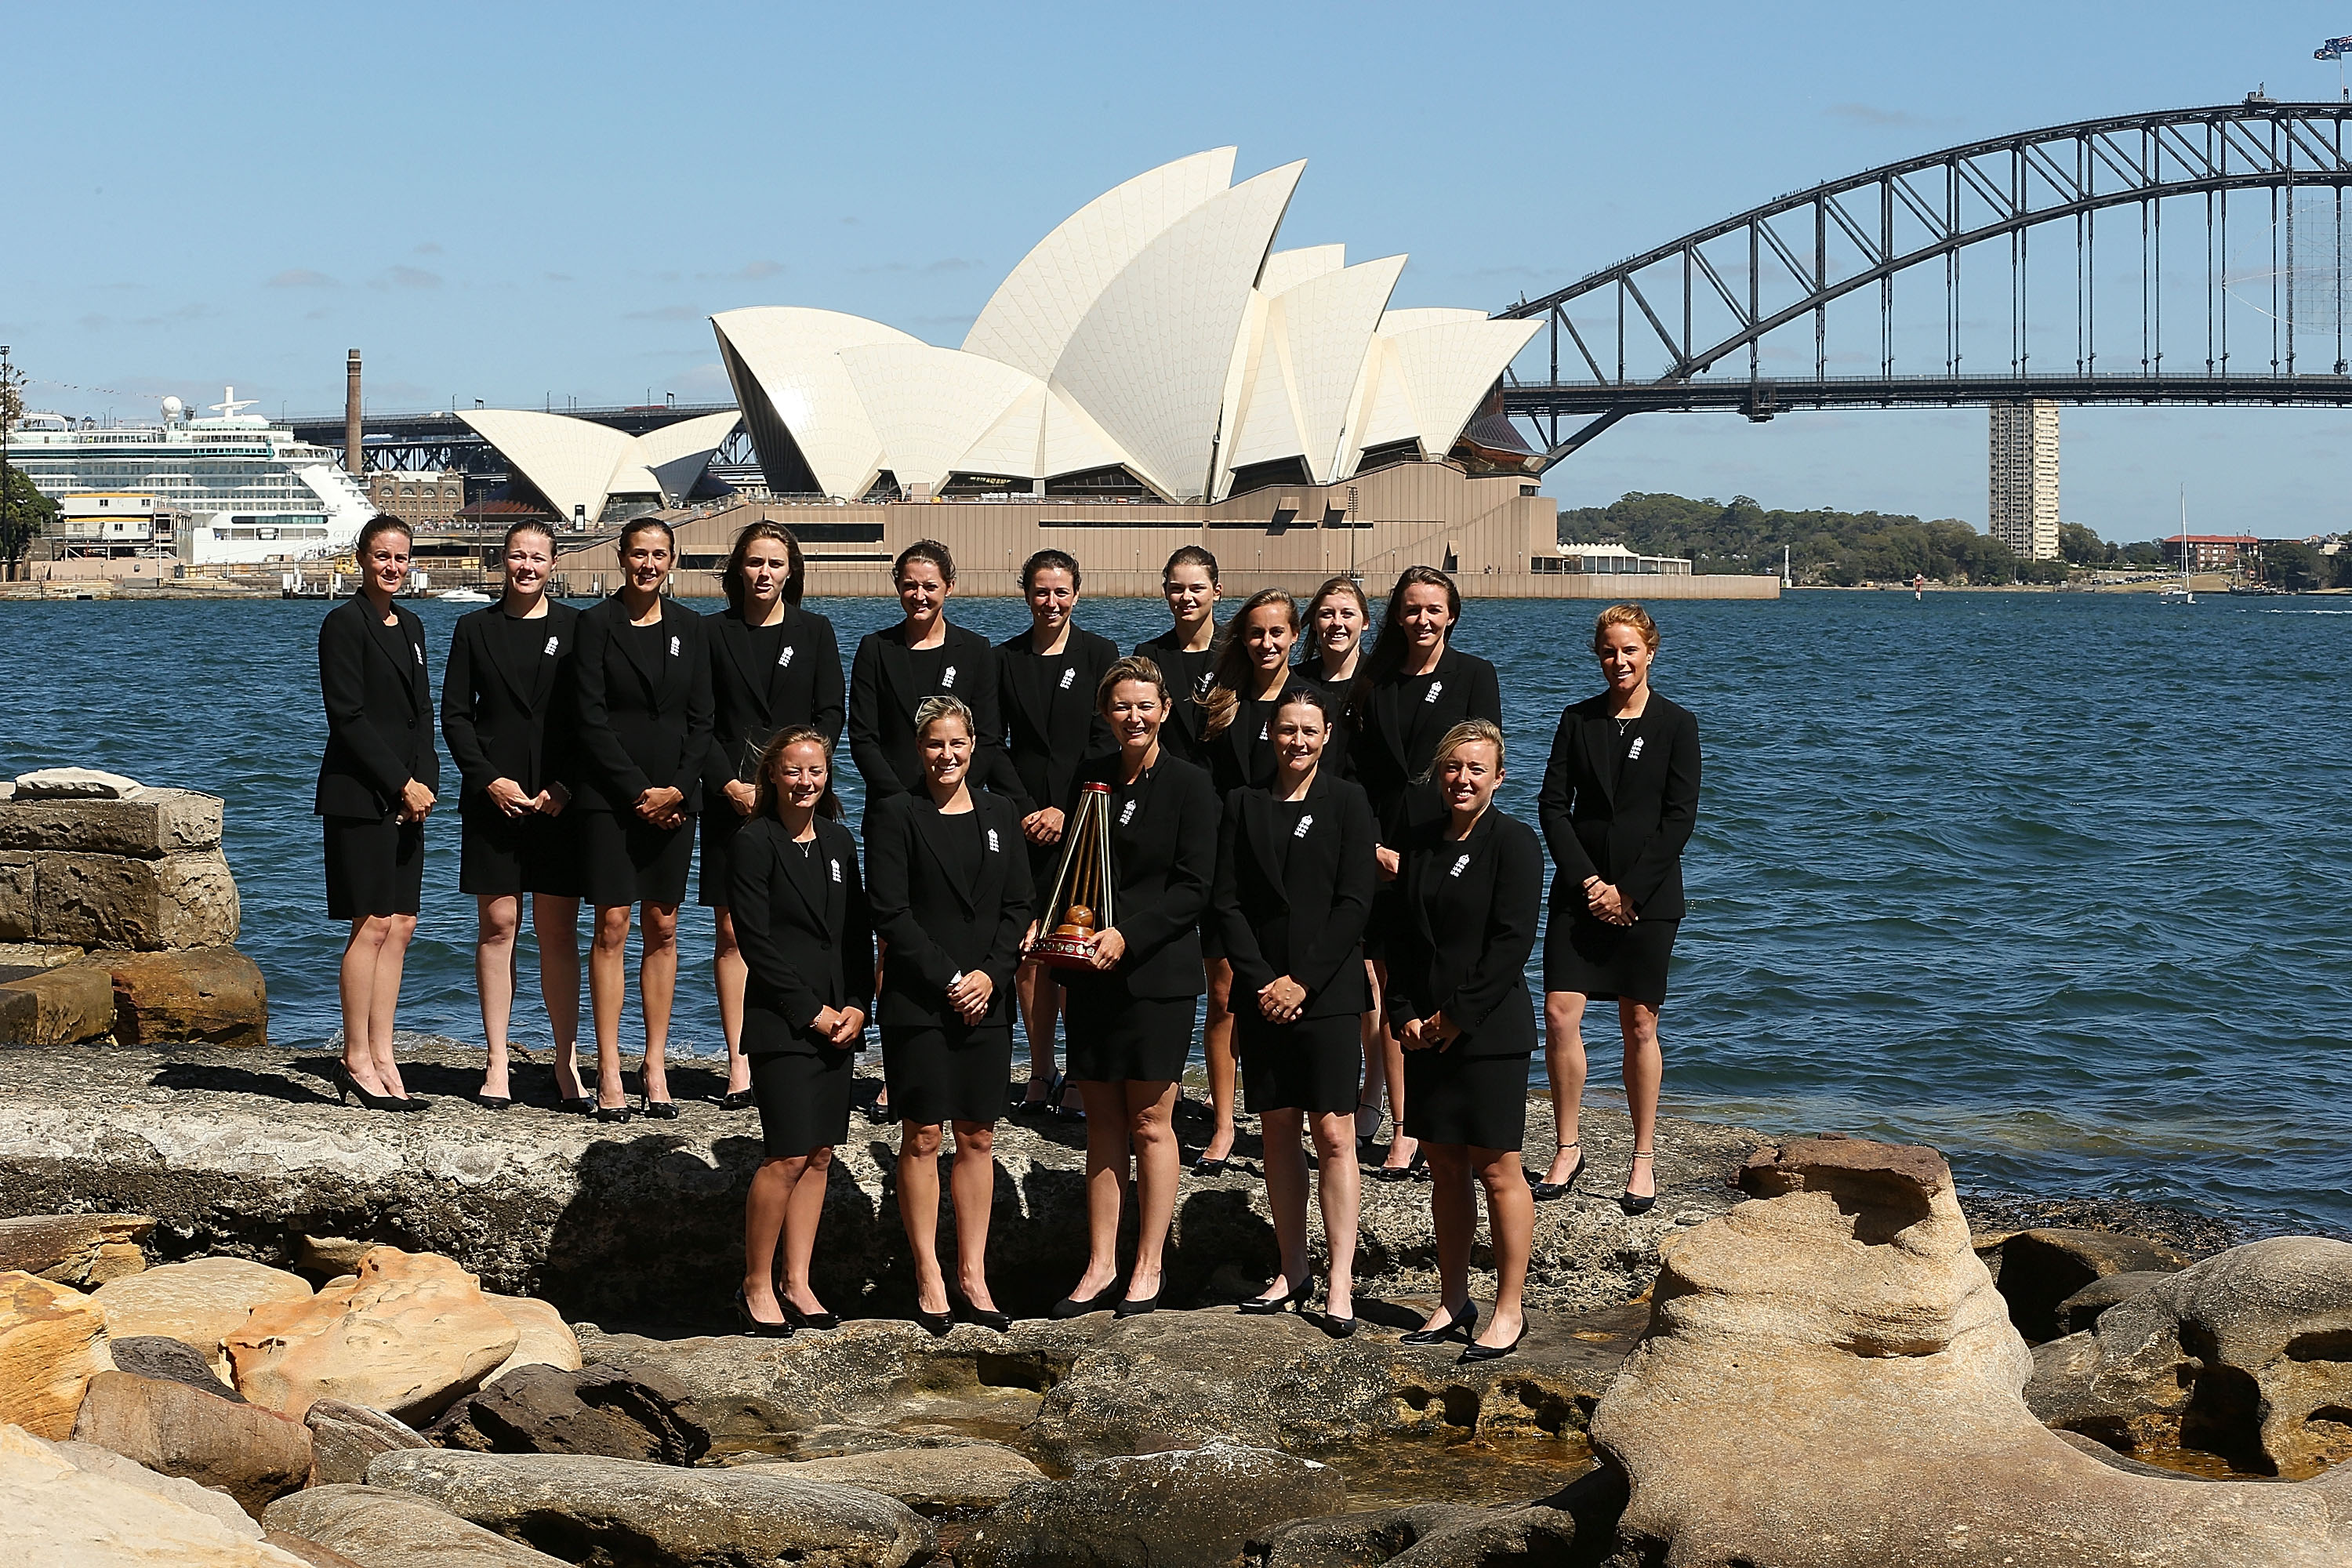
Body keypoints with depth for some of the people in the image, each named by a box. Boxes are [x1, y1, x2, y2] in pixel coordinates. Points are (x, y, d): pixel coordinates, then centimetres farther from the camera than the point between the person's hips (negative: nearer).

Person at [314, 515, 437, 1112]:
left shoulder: (409, 625, 17)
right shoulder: (345, 623, -8)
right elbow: (348, 717, -13)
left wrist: (426, 782, 1)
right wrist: (403, 785, -13)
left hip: (404, 797, 8)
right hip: (360, 795, -8)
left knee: (400, 926, 6)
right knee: (374, 925, -7)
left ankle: (381, 1057, 10)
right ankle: (357, 1063, -1)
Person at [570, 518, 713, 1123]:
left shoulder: (688, 627, 9)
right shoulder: (596, 624, -2)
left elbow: (701, 718, 7)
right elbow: (592, 720, -7)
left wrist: (679, 789, -6)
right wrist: (640, 791, -12)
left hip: (673, 797, 3)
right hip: (610, 796, -3)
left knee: (663, 930, 5)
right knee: (612, 927, -4)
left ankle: (656, 1066, 9)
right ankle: (609, 1070, -1)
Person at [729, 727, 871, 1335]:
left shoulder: (839, 842, 12)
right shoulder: (753, 844, -6)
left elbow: (858, 935, 13)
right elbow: (756, 942, -10)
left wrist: (858, 1006, -1)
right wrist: (811, 1011, -12)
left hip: (838, 1020, 6)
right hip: (780, 1023, -6)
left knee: (820, 1155, 6)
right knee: (788, 1155, -10)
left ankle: (796, 1284, 13)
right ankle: (756, 1288, 1)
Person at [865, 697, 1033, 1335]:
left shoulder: (1001, 815, 11)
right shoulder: (895, 816, -1)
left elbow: (1018, 907, 9)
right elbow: (890, 914, -7)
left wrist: (990, 976, -7)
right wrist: (949, 980, -12)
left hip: (986, 999, 4)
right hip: (918, 1001, -4)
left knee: (978, 1139, 6)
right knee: (922, 1139, -1)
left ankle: (972, 1275, 12)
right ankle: (929, 1278, 5)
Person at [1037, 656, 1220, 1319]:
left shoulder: (1189, 785, -6)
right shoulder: (1091, 778, 10)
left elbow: (1193, 889, -10)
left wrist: (1128, 935, -20)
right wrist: (1046, 921, -1)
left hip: (1157, 973, -5)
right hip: (1091, 977, 5)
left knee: (1149, 1124, 2)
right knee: (1103, 1122, 8)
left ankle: (1148, 1269, 11)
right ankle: (1101, 1265, 14)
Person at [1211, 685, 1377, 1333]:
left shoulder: (1347, 803, 0)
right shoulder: (1244, 804, 8)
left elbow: (1354, 904, -6)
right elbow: (1228, 902, 4)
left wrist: (1302, 981, -11)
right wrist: (1261, 981, -8)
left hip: (1327, 992, -3)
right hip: (1262, 991, 3)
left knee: (1334, 1134, -6)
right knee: (1278, 1132, 8)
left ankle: (1340, 1282, -5)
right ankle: (1293, 1271, 16)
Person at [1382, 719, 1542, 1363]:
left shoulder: (1513, 842, -7)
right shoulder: (1420, 843, 11)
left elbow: (1512, 942, -13)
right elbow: (1399, 936, 12)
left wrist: (1458, 1016, -14)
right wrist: (1404, 1015, -1)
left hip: (1489, 1032, -6)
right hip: (1425, 1034, 6)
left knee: (1496, 1170, -2)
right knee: (1444, 1169, 11)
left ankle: (1509, 1311, 6)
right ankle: (1453, 1303, 20)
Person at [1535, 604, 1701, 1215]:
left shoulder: (1676, 724, 0)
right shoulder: (1578, 720, 7)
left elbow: (1679, 818, -5)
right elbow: (1553, 804, 3)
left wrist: (1626, 890, -10)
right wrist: (1587, 881, -9)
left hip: (1647, 896, -2)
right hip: (1580, 890, 2)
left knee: (1639, 1027, 2)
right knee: (1560, 1016, -5)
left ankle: (1644, 1159, 12)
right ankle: (1567, 1150, 6)